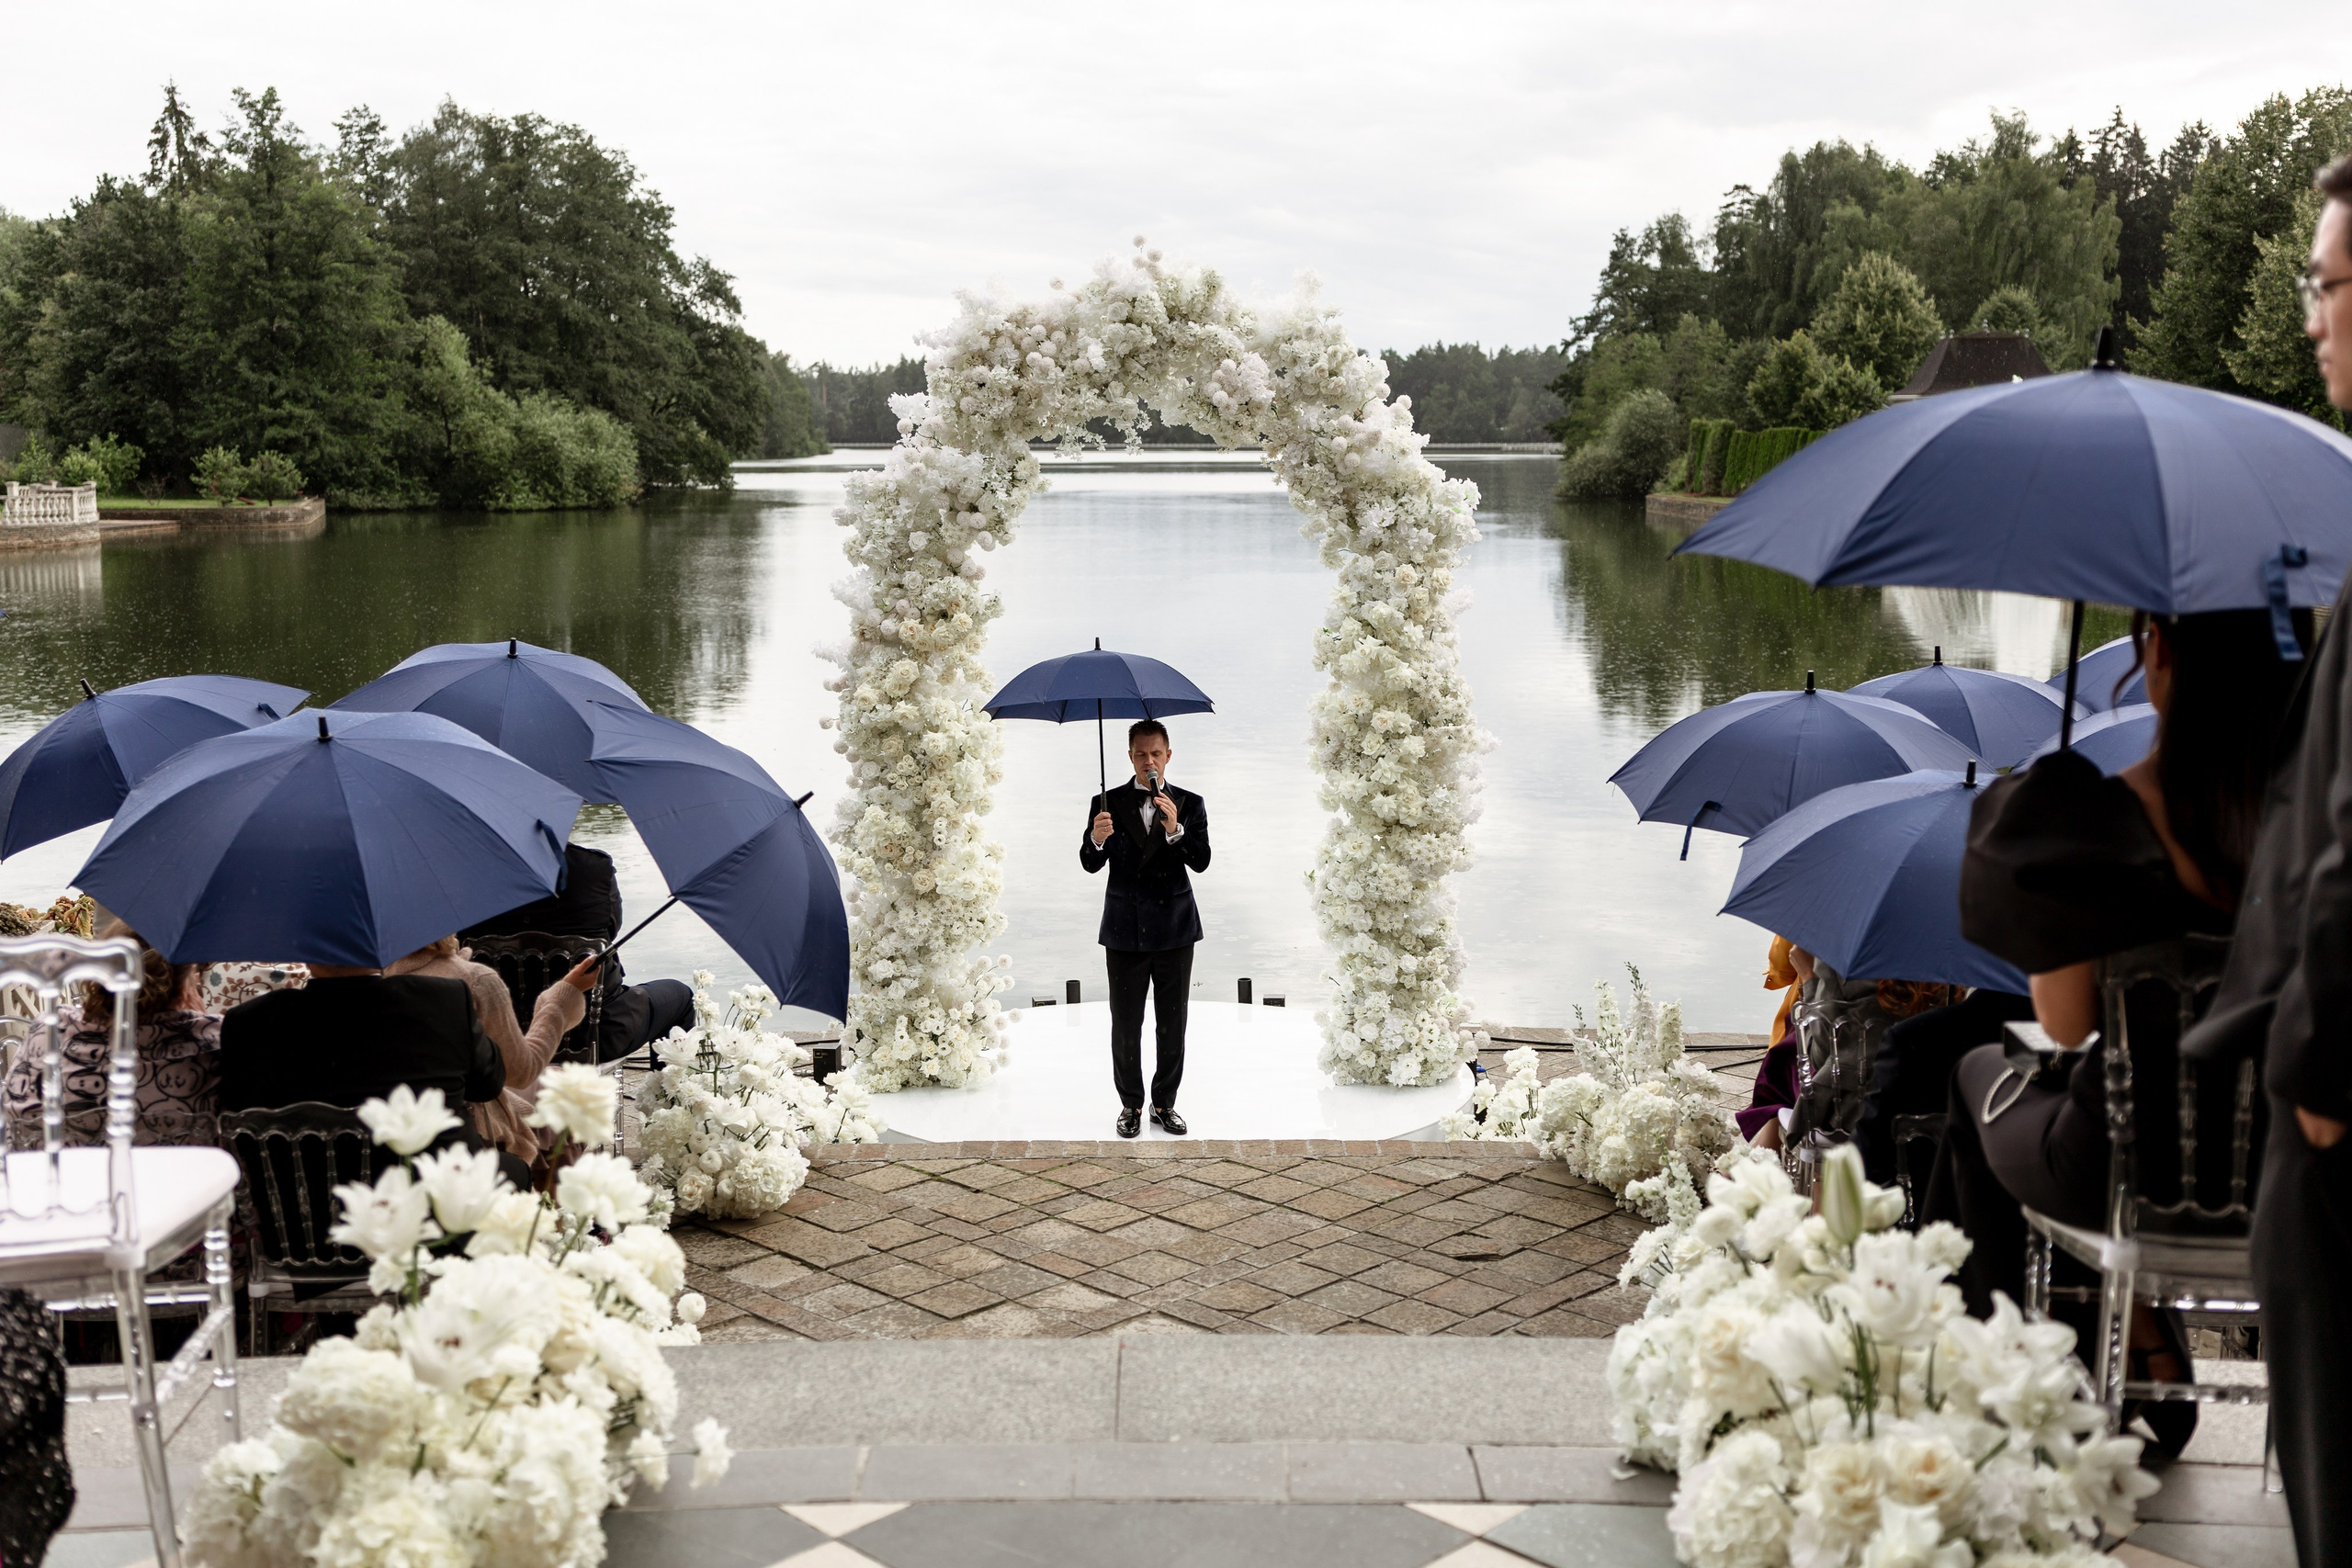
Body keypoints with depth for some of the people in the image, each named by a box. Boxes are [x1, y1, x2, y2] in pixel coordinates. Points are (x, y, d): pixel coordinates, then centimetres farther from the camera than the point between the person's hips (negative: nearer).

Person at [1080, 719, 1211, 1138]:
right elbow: (1090, 864, -5)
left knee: (1172, 1025, 7)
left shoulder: (1189, 804, 4)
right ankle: (1131, 1105, 16)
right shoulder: (1109, 804, 2)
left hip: (1174, 930, 1)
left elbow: (1201, 861, -8)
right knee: (1125, 1025, 4)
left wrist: (1175, 830, -25)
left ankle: (1164, 1103, 19)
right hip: (1125, 930, -1)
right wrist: (1097, 839, -27)